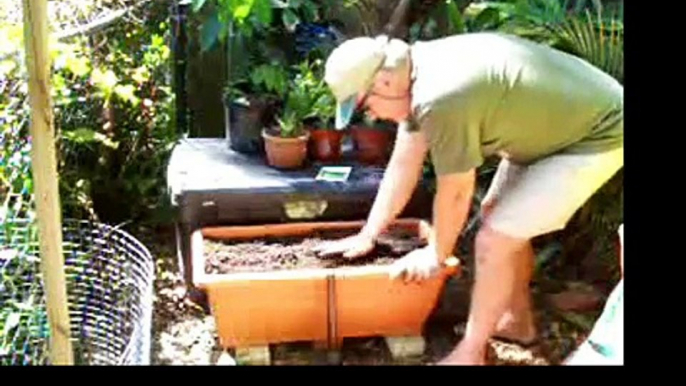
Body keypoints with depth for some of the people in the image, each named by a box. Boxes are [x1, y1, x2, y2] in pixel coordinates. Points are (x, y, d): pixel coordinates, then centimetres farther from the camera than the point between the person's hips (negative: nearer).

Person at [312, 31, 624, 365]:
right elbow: (404, 165, 6)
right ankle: (518, 321, 36)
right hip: (558, 121, 10)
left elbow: (456, 194, -18)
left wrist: (436, 254, -2)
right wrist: (368, 236, 9)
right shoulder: (416, 71, -2)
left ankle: (470, 353, 11)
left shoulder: (440, 100, -32)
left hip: (597, 135, -10)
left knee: (494, 241, -8)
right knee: (497, 216, 20)